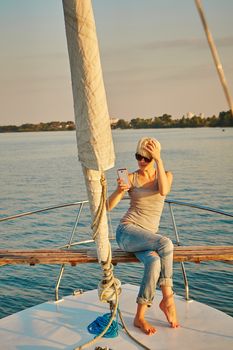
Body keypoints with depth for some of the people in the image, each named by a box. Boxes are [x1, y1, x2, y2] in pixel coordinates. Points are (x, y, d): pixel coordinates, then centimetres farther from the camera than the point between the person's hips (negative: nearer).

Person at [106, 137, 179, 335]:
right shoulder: (131, 178, 4)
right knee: (165, 244, -32)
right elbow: (108, 206, -5)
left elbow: (163, 191, -17)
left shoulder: (166, 175, 9)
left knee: (155, 262, -33)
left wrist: (159, 160, -19)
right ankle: (168, 298, -18)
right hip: (127, 232, -2)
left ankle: (140, 317, -22)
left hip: (148, 236, 2)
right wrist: (118, 191, -25)